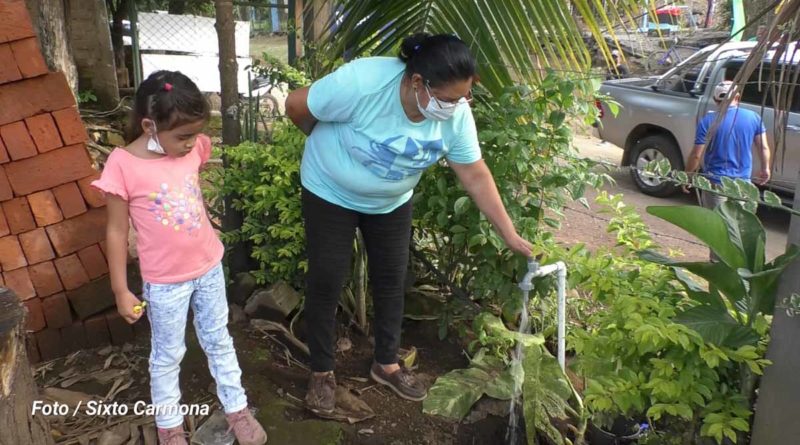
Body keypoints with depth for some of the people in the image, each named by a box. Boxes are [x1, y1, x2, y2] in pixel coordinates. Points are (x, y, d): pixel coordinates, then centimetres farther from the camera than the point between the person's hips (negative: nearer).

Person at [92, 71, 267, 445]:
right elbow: (117, 231, -13)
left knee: (219, 342, 20)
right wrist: (121, 290, -9)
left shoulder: (193, 147, -9)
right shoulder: (123, 165, -21)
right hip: (165, 282, -4)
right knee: (167, 356, 15)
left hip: (209, 267, 4)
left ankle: (237, 410, 38)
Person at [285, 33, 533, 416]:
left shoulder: (456, 114, -21)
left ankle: (386, 364, 30)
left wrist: (510, 234, -12)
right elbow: (296, 105, -22)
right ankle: (322, 372, 21)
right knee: (326, 283, 2)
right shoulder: (362, 83, -35)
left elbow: (475, 175, -12)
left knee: (391, 280, 10)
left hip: (392, 202, 4)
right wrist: (327, 142, -3)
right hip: (331, 193, -4)